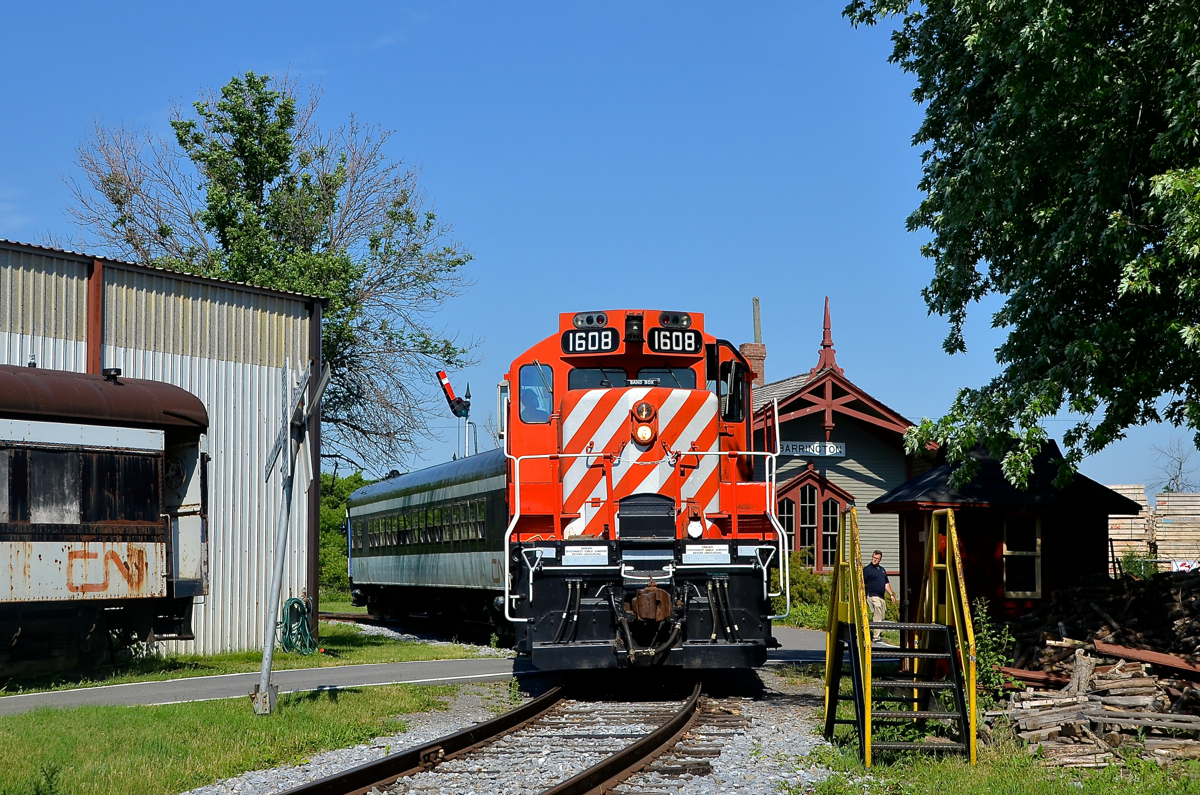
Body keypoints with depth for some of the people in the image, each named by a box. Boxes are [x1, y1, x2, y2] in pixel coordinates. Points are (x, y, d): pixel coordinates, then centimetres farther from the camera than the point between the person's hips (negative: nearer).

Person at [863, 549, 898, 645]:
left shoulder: (882, 570, 19)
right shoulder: (867, 569, -3)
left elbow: (886, 583, 24)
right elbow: (862, 584, -7)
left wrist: (891, 594, 16)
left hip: (881, 596, 8)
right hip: (872, 596, -8)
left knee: (882, 616, 10)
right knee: (877, 617, -14)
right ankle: (876, 637, -14)